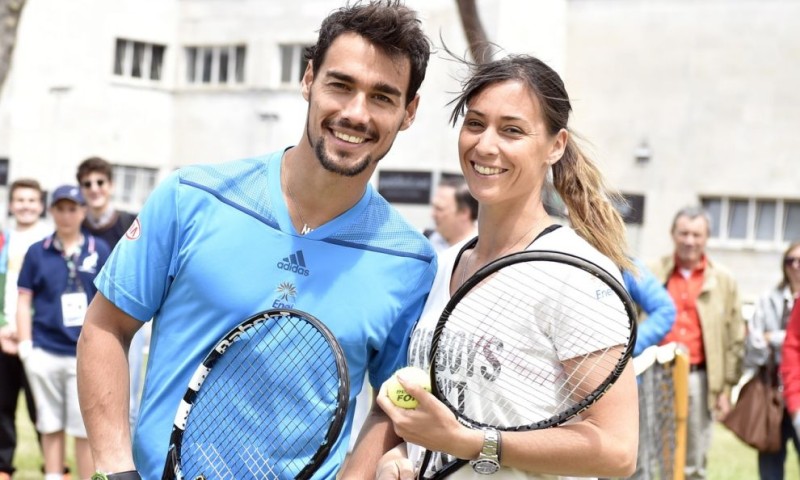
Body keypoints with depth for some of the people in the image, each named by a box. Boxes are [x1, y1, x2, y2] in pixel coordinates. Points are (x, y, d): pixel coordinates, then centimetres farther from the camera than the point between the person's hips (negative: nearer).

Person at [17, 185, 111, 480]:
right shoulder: (37, 252, 5)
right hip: (44, 353, 2)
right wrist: (25, 345, -1)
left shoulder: (99, 250, 3)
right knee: (50, 426, 11)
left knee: (85, 428, -2)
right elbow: (24, 300, 7)